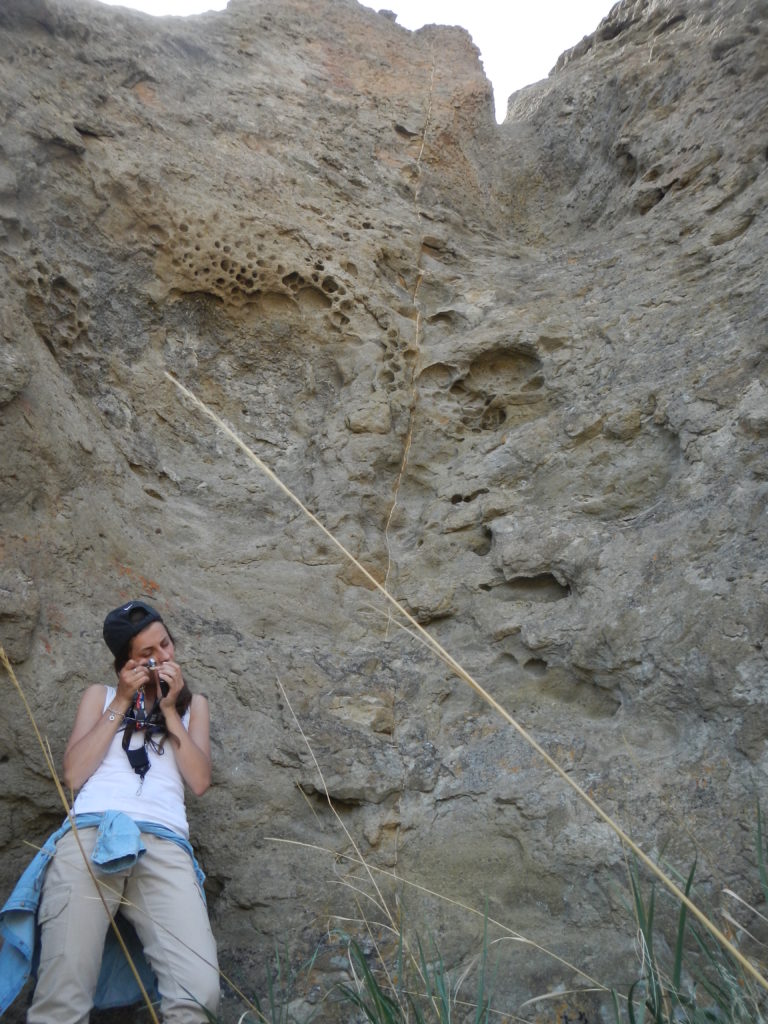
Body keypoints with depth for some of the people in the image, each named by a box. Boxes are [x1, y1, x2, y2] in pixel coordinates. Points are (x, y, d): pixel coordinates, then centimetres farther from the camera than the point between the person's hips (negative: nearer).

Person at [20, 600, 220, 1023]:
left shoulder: (192, 703, 25)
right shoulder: (100, 695, 24)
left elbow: (200, 781, 11)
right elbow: (73, 775, 9)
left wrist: (169, 708, 7)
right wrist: (121, 703, 6)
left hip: (164, 842, 0)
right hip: (90, 832, 0)